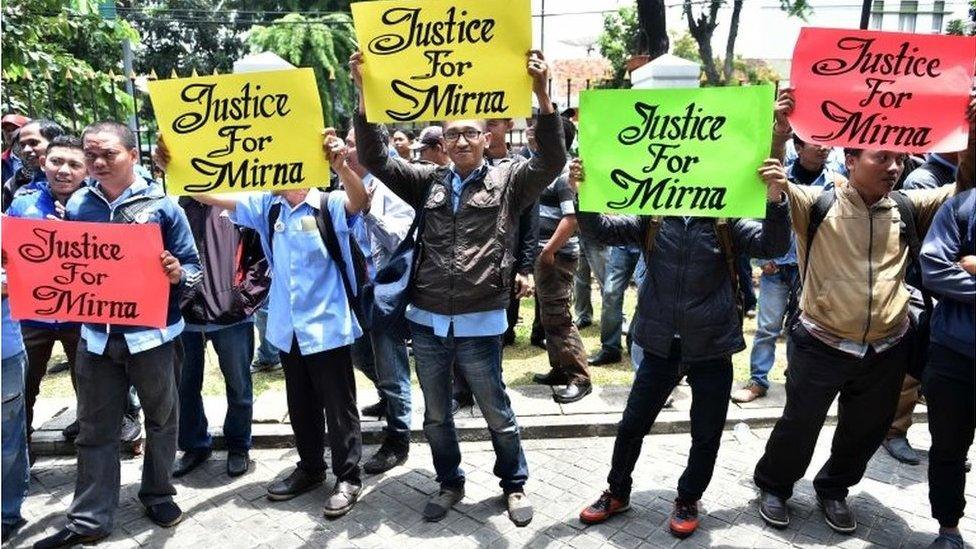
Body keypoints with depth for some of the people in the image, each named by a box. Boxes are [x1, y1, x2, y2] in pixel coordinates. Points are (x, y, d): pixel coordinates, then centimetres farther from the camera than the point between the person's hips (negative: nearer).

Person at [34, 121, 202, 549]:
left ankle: (158, 493, 34)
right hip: (96, 334, 3)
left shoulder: (161, 204, -6)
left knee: (161, 420, 13)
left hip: (152, 333, -3)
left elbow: (193, 267, -4)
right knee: (95, 431, 10)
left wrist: (178, 274, -25)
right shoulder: (78, 204, 4)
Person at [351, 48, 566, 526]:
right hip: (427, 321, 4)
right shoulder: (428, 182, 7)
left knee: (497, 414, 13)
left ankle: (514, 484, 35)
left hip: (479, 323, -3)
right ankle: (450, 483, 39)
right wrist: (365, 93, -8)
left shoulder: (508, 180, -1)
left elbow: (552, 160, -16)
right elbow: (374, 160, 2)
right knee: (436, 415, 18)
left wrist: (541, 94, -27)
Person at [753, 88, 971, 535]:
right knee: (799, 426, 12)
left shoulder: (909, 208, 1)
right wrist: (779, 133, -38)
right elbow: (769, 181, -20)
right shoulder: (816, 204, -11)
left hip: (887, 351, 5)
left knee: (866, 431, 21)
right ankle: (773, 486, 36)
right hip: (822, 347, -4)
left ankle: (834, 489, 45)